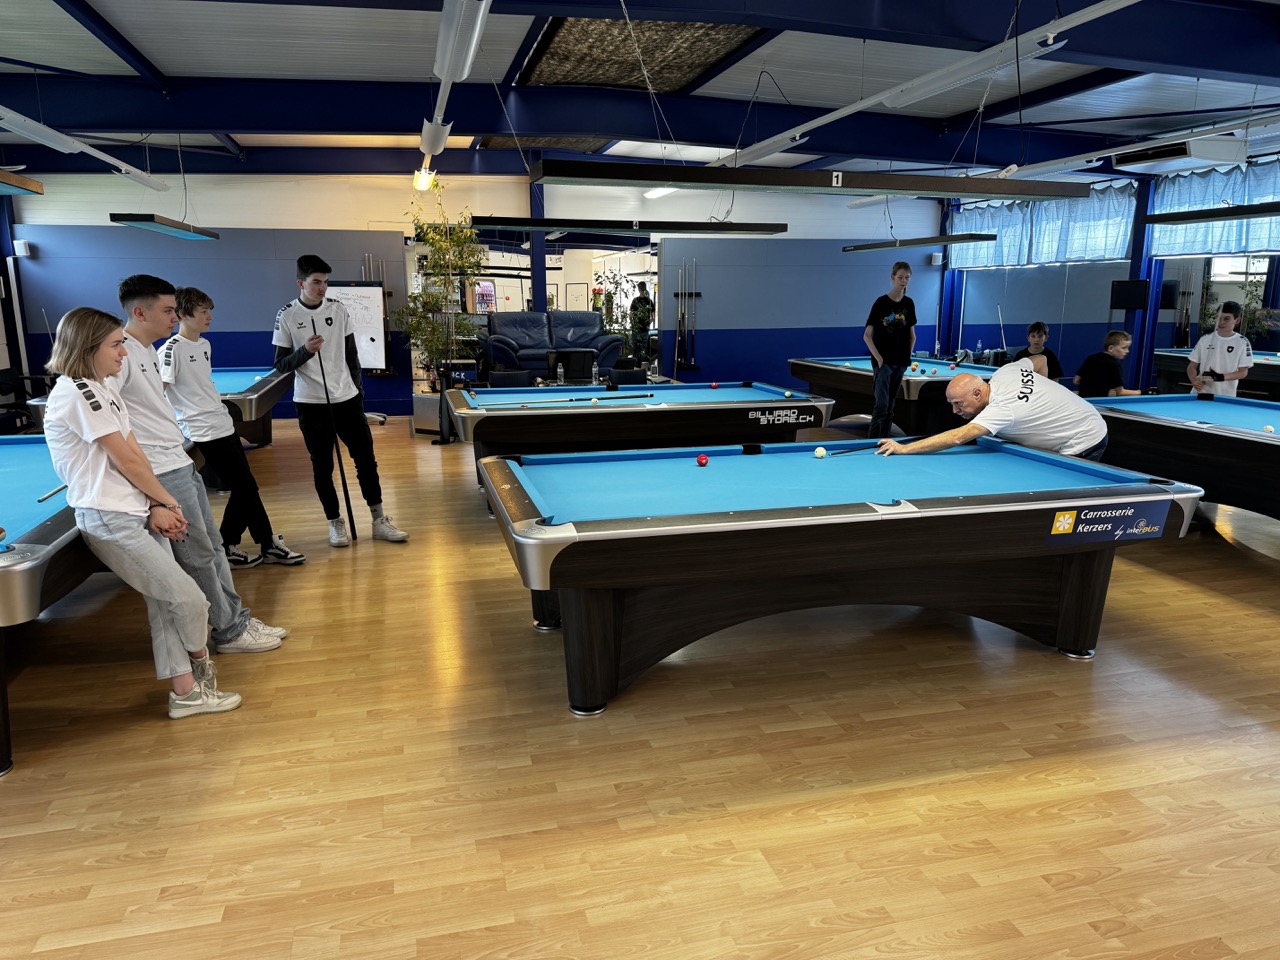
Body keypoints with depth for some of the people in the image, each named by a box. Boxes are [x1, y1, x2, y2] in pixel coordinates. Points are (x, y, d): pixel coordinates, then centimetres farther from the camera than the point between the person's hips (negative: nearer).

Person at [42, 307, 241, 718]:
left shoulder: (105, 387, 13)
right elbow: (126, 460, -14)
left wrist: (158, 506, -3)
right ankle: (200, 665, 22)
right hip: (109, 519, -9)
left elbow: (137, 453, 7)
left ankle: (185, 691, 16)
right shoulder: (76, 394, -16)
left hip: (136, 511, 9)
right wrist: (167, 501, -2)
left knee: (164, 602, 9)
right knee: (190, 600, -5)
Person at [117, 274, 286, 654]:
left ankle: (238, 619, 24)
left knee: (213, 544, 14)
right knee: (199, 556, 0)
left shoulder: (148, 351, 13)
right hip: (163, 473, -10)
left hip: (181, 464, 10)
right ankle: (229, 632, 12)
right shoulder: (120, 353, -17)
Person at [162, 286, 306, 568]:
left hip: (223, 425, 8)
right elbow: (157, 393, -15)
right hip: (206, 433, -8)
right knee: (245, 487, -5)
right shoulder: (172, 349, -13)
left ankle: (269, 545, 15)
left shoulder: (205, 344, 13)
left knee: (245, 486, 9)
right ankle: (224, 549, 9)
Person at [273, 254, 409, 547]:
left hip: (346, 399, 3)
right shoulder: (287, 315, -6)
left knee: (366, 457, 5)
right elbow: (281, 365, -5)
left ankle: (379, 520, 15)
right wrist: (305, 351, -22)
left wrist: (358, 388, 11)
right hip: (311, 403, -3)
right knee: (322, 465, 5)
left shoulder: (338, 309, 3)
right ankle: (335, 523, 19)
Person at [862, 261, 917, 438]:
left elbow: (911, 334, 17)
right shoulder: (881, 302, -8)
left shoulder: (909, 303, 7)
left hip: (900, 362, 5)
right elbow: (867, 335, -8)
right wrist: (878, 358, -14)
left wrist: (909, 355, 8)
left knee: (890, 406, 10)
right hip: (883, 361, -5)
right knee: (882, 405, -11)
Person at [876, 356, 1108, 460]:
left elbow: (957, 437, -45)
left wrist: (903, 448, -49)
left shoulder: (1002, 409, -35)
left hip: (1084, 446, -10)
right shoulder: (1004, 372, -9)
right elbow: (1040, 360, 10)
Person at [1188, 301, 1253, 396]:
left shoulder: (1242, 343, -3)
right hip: (1201, 393, 2)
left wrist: (1222, 377, -21)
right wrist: (1194, 380, -15)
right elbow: (1192, 366, 5)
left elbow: (1243, 372, -3)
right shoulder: (1205, 339, 2)